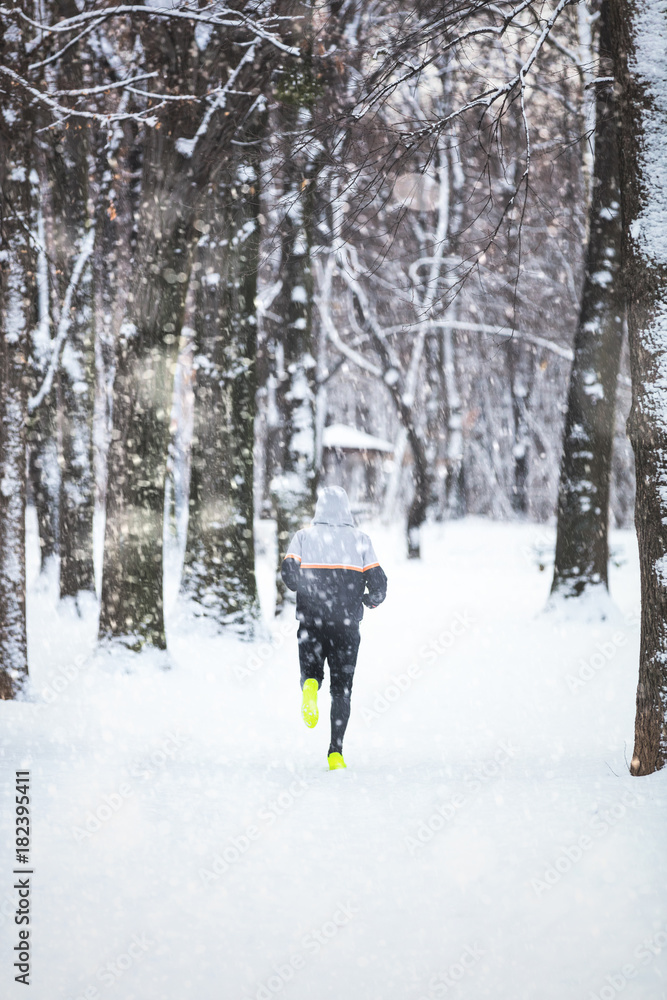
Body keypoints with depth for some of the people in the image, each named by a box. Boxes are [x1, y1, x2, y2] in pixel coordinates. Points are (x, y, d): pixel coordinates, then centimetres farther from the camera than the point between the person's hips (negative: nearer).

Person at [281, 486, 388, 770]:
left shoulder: (303, 536, 2)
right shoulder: (360, 539, 2)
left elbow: (288, 572, -10)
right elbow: (378, 583, -2)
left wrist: (308, 591, 9)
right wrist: (370, 599, 20)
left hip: (311, 622, 0)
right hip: (347, 625, 0)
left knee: (312, 672, 18)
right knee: (342, 688, 8)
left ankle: (310, 685, -20)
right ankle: (335, 752, -3)